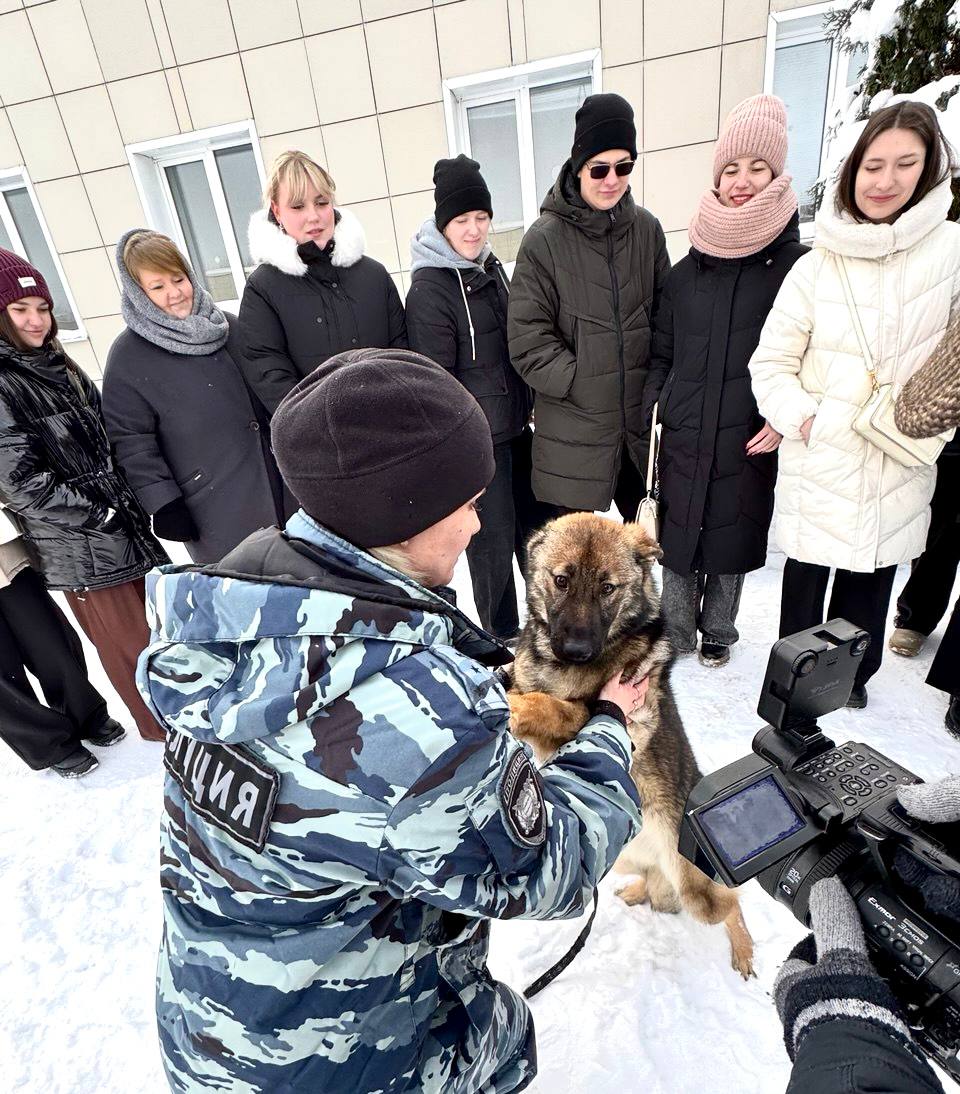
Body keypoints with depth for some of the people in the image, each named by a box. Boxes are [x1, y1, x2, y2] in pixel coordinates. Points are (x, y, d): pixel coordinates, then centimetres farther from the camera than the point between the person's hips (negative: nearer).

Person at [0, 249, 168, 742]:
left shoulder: (57, 365, 11)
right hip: (80, 545, -7)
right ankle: (165, 730, 27)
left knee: (157, 625, 17)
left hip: (125, 525, 7)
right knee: (128, 644, 7)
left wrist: (132, 503, 5)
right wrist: (102, 515, -16)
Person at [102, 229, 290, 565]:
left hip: (276, 486, 5)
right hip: (216, 508, -5)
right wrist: (165, 506, -11)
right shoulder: (127, 356, -6)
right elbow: (131, 442, -7)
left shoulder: (226, 324, 9)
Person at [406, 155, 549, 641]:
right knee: (493, 537, 3)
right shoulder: (427, 289, -14)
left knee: (537, 519, 18)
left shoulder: (490, 266, 10)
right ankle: (502, 635, 25)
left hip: (515, 423, 8)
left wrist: (528, 402, 18)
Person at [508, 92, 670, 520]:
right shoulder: (545, 238, -9)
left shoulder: (646, 228, 5)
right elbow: (527, 338, -11)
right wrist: (583, 385, -13)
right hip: (574, 427, -4)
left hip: (642, 419, 5)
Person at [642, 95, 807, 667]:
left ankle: (717, 631, 34)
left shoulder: (796, 264, -1)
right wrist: (653, 406, 2)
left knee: (733, 540, 11)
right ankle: (675, 634, 29)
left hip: (750, 440, -1)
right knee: (677, 537, 8)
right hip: (683, 436, 2)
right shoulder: (687, 270, 6)